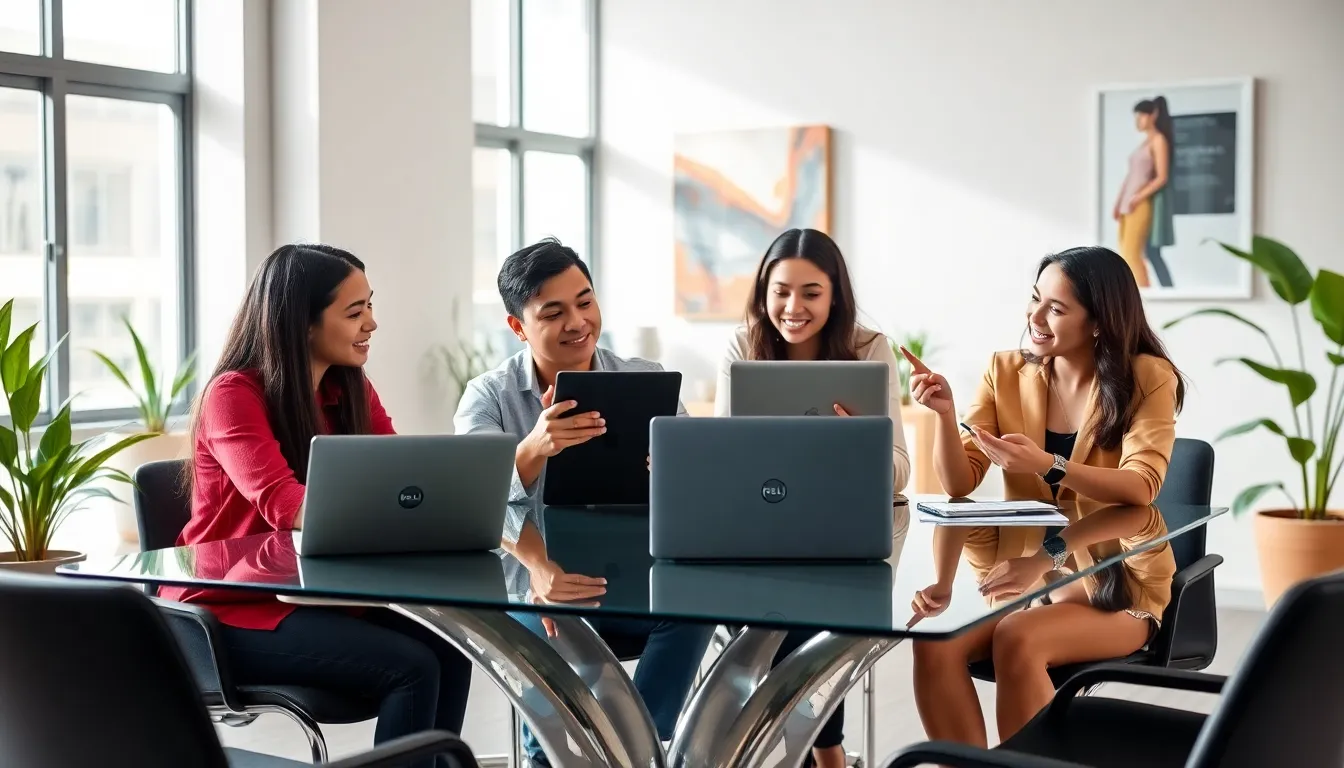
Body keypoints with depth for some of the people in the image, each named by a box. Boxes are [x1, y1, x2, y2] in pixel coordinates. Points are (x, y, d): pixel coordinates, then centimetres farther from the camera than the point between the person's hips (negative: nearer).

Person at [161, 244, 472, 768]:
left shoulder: (351, 390, 6)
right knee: (411, 668, -25)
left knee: (448, 650, -19)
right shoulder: (233, 394, -15)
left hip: (313, 593, 6)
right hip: (231, 608, -6)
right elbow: (284, 505, -30)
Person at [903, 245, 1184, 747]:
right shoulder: (1006, 373, 4)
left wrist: (1048, 466, -29)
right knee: (934, 641, -25)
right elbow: (959, 484, -1)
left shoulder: (1148, 378, -5)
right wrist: (946, 413, -18)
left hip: (1116, 580, -3)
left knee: (1017, 640, -32)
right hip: (1023, 576, 4)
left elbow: (1140, 489, -16)